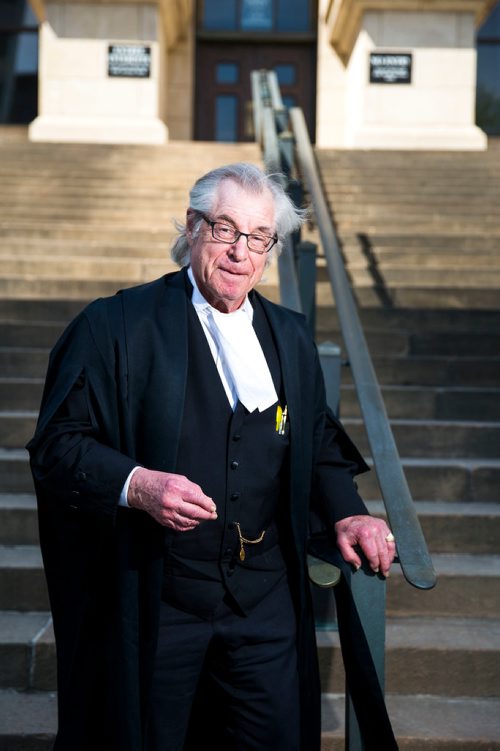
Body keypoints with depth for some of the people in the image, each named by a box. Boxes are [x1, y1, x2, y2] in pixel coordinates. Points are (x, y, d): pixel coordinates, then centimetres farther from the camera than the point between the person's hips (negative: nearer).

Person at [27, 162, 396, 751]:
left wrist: (345, 511, 2)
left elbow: (317, 440, 19)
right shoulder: (115, 327, -7)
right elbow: (56, 444, -9)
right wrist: (136, 485, -25)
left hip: (266, 602, 4)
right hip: (153, 604, -4)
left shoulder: (290, 338, 9)